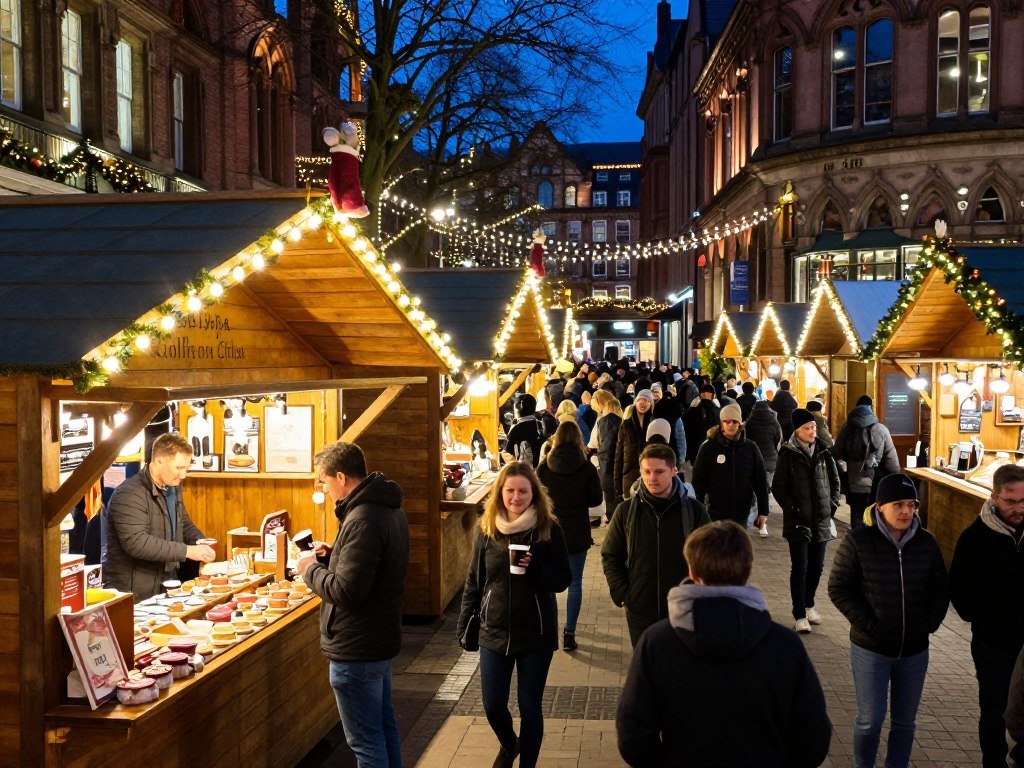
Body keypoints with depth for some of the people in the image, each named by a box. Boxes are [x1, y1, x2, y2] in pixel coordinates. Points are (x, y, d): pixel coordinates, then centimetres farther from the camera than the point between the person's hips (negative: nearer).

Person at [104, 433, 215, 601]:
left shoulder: (173, 489, 12)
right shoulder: (130, 494, -18)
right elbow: (136, 542, -28)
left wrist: (202, 543, 3)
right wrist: (187, 551, -27)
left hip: (166, 587, 8)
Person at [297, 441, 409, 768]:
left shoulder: (362, 520, -25)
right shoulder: (389, 508, 7)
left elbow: (345, 591, -28)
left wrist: (311, 570, -11)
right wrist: (332, 555, 7)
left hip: (356, 649, -10)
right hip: (382, 639, 10)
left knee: (365, 740, 2)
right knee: (384, 727, 21)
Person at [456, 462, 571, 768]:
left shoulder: (549, 529, -9)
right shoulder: (488, 530, -1)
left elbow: (563, 580, -8)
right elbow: (473, 581, 7)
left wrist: (535, 568, -26)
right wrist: (465, 623, 6)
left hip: (536, 635, -2)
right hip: (494, 632, 2)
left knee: (530, 706, 8)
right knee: (493, 706, 9)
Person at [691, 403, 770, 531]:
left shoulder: (750, 448, 2)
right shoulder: (708, 448, -4)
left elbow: (760, 482, 5)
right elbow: (698, 481, -1)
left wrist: (763, 511, 4)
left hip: (742, 514, 2)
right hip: (716, 513, -2)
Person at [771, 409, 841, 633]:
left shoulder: (823, 453, 5)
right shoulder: (788, 455, -8)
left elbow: (835, 481, 15)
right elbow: (778, 488, -7)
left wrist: (832, 505, 5)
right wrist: (792, 509, -13)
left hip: (821, 520, 4)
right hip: (798, 521, -4)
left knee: (816, 566, 13)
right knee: (800, 568, -2)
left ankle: (808, 605, 31)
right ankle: (799, 615, 6)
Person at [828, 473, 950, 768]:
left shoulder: (926, 542, -2)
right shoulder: (858, 541, -12)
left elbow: (940, 588, 10)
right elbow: (838, 588, -8)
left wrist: (931, 622, -1)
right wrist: (866, 623, -13)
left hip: (915, 649, 3)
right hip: (870, 648, -3)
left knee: (905, 721, 14)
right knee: (870, 720, 4)